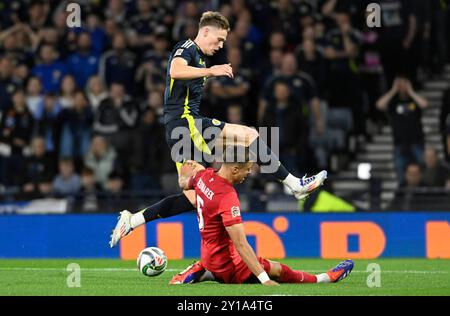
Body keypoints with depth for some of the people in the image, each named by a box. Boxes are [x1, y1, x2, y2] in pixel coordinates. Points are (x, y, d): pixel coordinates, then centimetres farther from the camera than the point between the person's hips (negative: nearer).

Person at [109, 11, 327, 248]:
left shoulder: (197, 56, 26)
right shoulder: (187, 48, -5)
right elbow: (176, 71, -29)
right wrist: (210, 71, -36)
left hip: (180, 131, 10)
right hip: (185, 122, -10)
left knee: (193, 199, 7)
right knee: (249, 135, -17)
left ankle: (131, 221, 8)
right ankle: (295, 184, -18)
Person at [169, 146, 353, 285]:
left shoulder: (203, 175, -4)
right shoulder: (228, 197, -29)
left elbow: (184, 183, 22)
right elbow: (241, 245, -32)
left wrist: (188, 168, 46)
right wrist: (265, 280, -33)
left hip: (208, 254, 9)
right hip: (226, 262, -9)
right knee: (279, 271, -2)